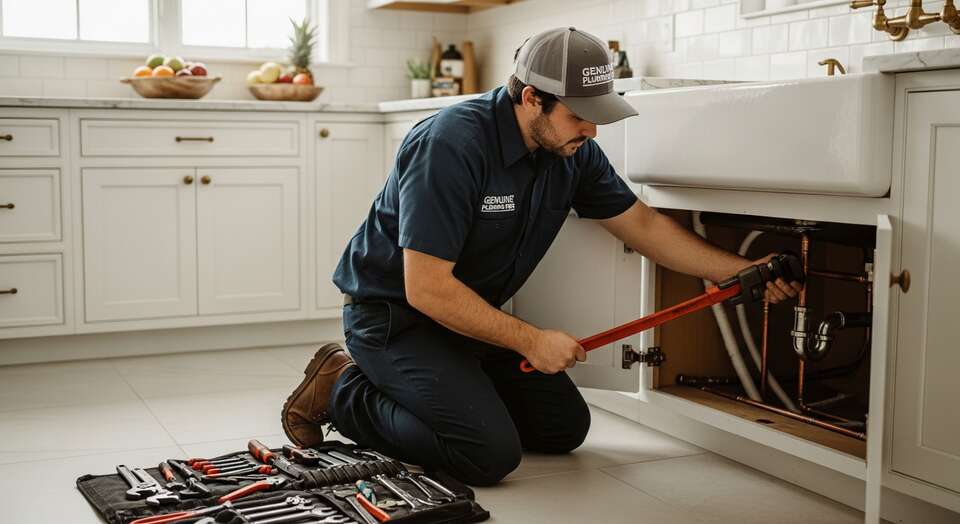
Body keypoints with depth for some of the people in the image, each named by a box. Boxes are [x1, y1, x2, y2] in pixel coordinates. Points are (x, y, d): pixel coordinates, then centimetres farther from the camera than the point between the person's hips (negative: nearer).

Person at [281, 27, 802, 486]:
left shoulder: (572, 150, -5)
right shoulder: (452, 143, -29)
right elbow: (426, 288, -29)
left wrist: (743, 271, -1)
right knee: (491, 453, -21)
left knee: (565, 427, 7)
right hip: (392, 314, -8)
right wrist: (531, 341, -22)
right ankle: (343, 390, -3)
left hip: (469, 316, 8)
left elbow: (643, 225, 6)